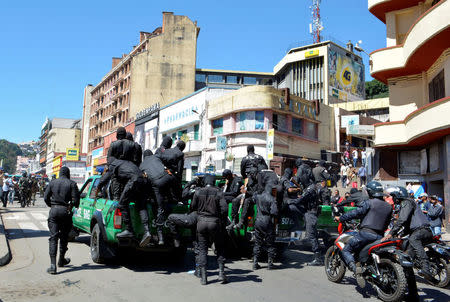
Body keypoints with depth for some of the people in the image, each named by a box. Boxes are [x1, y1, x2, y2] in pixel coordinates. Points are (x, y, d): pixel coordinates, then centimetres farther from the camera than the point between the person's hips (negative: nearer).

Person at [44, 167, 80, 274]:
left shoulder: (52, 183, 5)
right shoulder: (72, 184, -4)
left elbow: (46, 197, 7)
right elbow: (76, 200, -8)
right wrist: (75, 206, 14)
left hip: (54, 210, 1)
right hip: (65, 211, -1)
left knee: (53, 237, 0)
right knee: (64, 237, 15)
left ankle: (53, 265, -9)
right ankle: (61, 260, 30)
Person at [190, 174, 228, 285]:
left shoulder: (198, 192, 1)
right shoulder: (218, 192, -4)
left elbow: (193, 207, 7)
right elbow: (224, 209, -11)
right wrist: (222, 220, 2)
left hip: (201, 222, 1)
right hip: (214, 222, -1)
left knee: (202, 249, 9)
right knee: (220, 248, 14)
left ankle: (203, 277, 8)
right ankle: (221, 273, 9)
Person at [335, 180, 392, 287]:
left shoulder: (369, 203, -4)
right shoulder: (388, 206, 16)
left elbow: (356, 213, -9)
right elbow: (387, 223, 22)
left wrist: (340, 218, 0)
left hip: (366, 233, -6)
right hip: (380, 237, 6)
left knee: (346, 250, 1)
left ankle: (355, 269, -22)